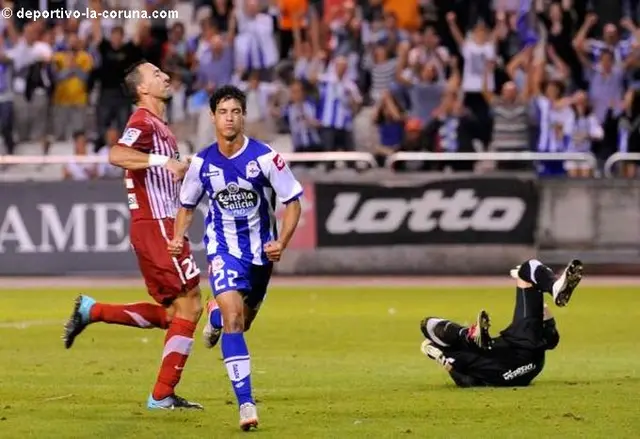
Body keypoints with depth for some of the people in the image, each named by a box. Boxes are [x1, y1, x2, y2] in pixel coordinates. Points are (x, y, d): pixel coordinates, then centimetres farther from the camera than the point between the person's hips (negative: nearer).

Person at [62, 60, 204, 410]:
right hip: (155, 227, -10)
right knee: (188, 305, -9)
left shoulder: (157, 126, 20)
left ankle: (91, 310, 12)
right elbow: (116, 155, -29)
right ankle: (163, 395, -6)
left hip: (162, 226, 10)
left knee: (169, 313, 11)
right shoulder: (144, 122, -10)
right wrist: (164, 160, -35)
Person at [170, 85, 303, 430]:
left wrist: (281, 243, -23)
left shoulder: (265, 157, -17)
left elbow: (292, 203, -9)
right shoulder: (202, 162, -8)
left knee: (242, 322, 17)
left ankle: (215, 313, 57)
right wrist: (178, 237, -10)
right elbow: (187, 205, 8)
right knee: (232, 317, -21)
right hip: (223, 248, -1)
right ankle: (246, 403, -19)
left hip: (260, 250, 1)